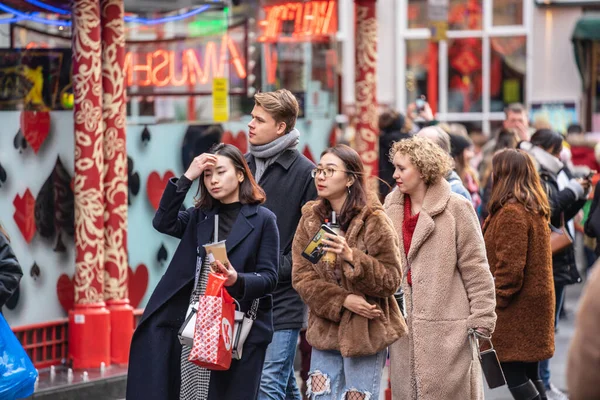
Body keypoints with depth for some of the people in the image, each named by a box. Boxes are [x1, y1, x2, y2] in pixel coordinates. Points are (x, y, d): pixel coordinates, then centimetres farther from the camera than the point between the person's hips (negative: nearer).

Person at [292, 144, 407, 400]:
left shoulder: (373, 220, -10)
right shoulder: (311, 218, 5)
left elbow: (391, 279, -12)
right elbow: (302, 276, -1)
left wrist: (352, 258, -27)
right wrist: (343, 300, -16)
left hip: (366, 333, -5)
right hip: (325, 329, 5)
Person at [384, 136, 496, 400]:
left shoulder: (456, 209, -7)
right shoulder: (391, 207, 8)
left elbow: (476, 271, -6)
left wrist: (481, 325, -7)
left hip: (446, 329, -5)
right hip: (403, 327, 5)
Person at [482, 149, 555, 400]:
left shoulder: (511, 212, -17)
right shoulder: (535, 210, 13)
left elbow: (510, 266, -21)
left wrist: (496, 301, -12)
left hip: (516, 308, -10)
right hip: (534, 304, 10)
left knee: (512, 372, -8)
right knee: (529, 373, 11)